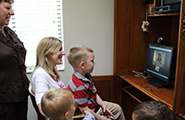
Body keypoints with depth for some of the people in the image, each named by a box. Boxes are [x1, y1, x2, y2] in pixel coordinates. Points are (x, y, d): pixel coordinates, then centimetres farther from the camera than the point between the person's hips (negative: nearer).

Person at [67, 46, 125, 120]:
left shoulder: (86, 76, -4)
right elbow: (84, 110, -27)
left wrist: (103, 105, -2)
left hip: (94, 104, 9)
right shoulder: (79, 86, -33)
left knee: (117, 108, 16)